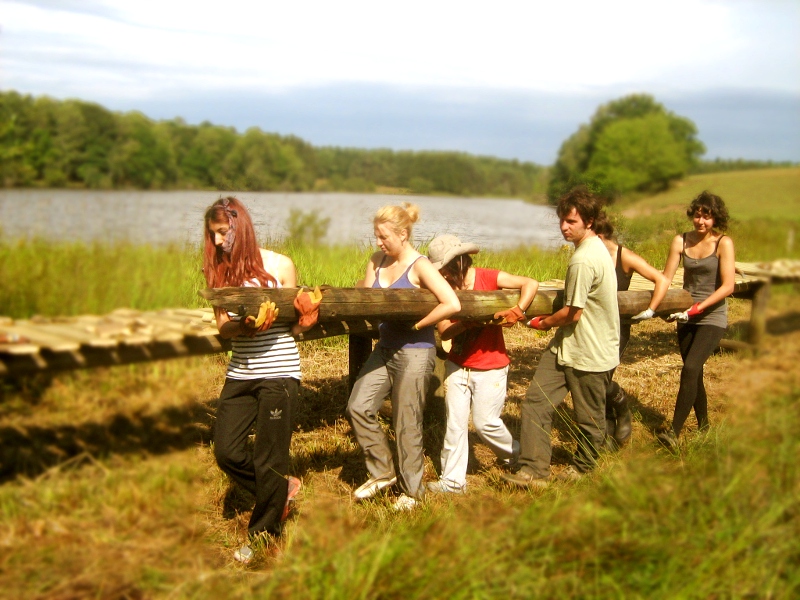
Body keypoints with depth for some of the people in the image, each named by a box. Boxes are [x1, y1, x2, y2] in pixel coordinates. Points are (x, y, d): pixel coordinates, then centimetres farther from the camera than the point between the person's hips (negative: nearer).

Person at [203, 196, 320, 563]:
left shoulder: (279, 266, -3)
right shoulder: (221, 271, 7)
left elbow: (294, 327, 1)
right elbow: (223, 327, -1)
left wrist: (306, 318, -21)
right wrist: (245, 326, -21)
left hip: (278, 372, -5)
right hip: (240, 373, 5)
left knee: (268, 460, 0)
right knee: (226, 451, 1)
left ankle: (263, 535, 19)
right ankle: (281, 488, 26)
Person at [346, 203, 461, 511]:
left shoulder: (419, 266, -14)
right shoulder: (377, 262, 6)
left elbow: (452, 304, -23)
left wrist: (416, 324, -16)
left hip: (414, 352, -7)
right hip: (385, 348, 7)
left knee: (407, 424, 2)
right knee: (358, 407, 1)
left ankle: (411, 490, 20)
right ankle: (382, 472, 19)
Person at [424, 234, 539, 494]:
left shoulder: (487, 278, -12)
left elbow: (531, 283, -19)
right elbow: (443, 331, -14)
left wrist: (518, 310, -34)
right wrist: (468, 323, -31)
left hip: (490, 368, -3)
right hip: (457, 365, 4)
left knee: (485, 422, 2)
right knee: (455, 422, 3)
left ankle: (515, 454, 30)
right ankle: (453, 480, 11)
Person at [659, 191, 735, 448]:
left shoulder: (723, 243, -10)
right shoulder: (681, 241, 1)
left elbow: (727, 286, -16)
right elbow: (665, 279, -2)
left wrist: (698, 307, -23)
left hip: (712, 318, -5)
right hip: (687, 318, 5)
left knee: (690, 368, -19)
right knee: (694, 374, 12)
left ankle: (674, 432, -19)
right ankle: (703, 427, 29)